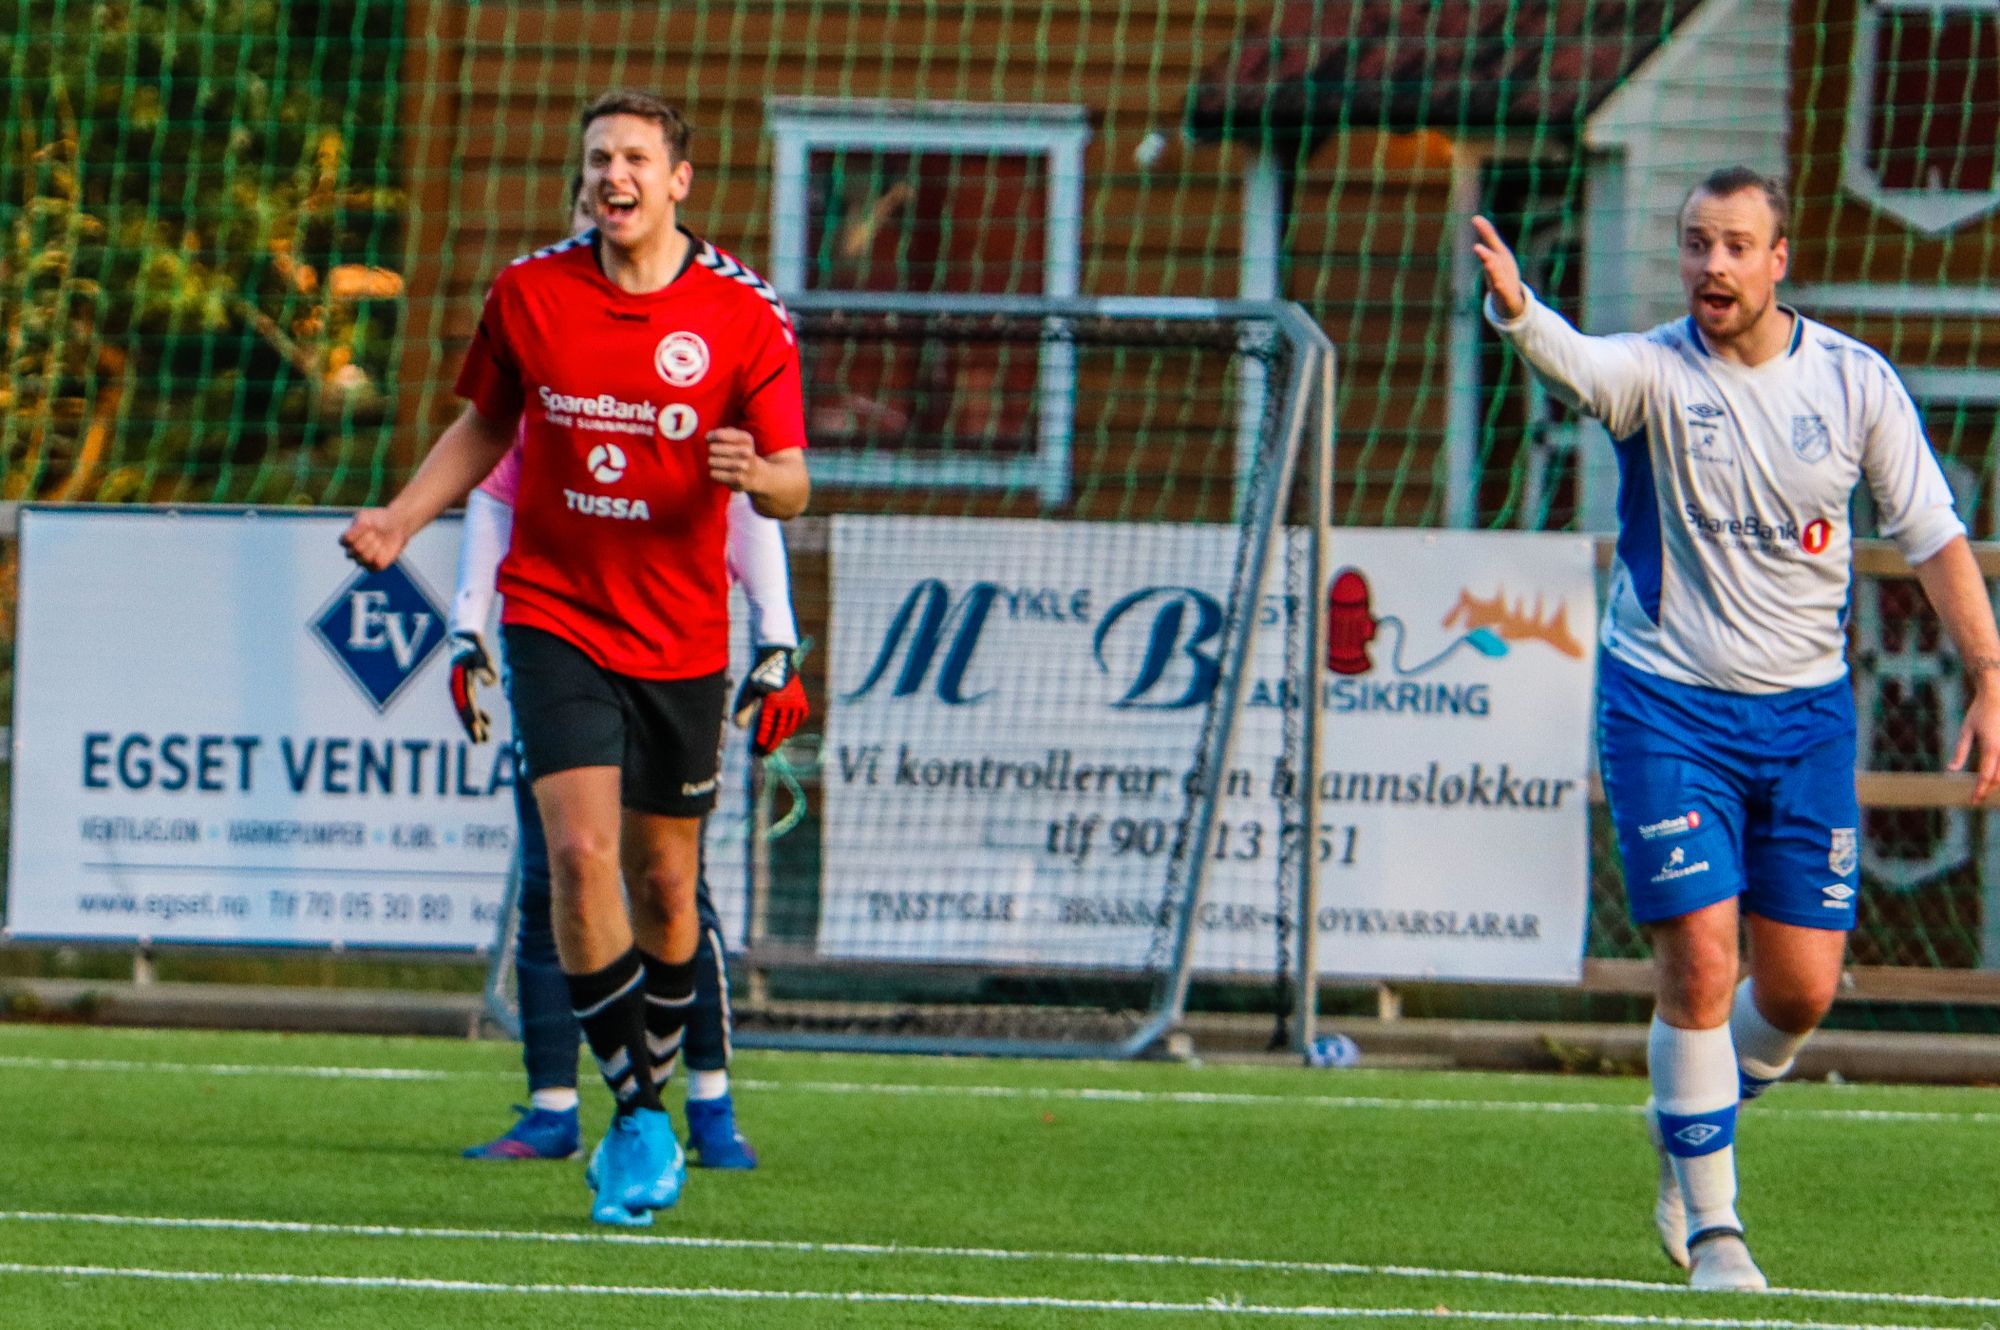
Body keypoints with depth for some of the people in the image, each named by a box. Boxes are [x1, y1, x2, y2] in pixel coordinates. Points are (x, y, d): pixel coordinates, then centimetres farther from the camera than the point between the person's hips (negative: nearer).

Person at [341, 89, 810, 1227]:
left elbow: (792, 486, -4)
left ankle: (645, 1103, 31)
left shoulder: (745, 315, -6)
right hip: (556, 616, 0)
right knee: (582, 850, -18)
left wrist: (760, 477, -27)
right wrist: (403, 518, 2)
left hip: (680, 636, 0)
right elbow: (486, 424, 15)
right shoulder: (529, 293, -1)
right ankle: (641, 1123, -11)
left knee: (664, 885, 8)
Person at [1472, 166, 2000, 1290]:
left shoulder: (1856, 383, -2)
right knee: (1699, 963, -11)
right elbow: (1573, 362, -33)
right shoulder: (1656, 371, -10)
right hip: (1667, 702, -3)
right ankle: (1710, 1225, 2)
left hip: (1805, 709, 3)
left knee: (1803, 987, 1)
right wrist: (1514, 307, -55)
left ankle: (1689, 1134, 31)